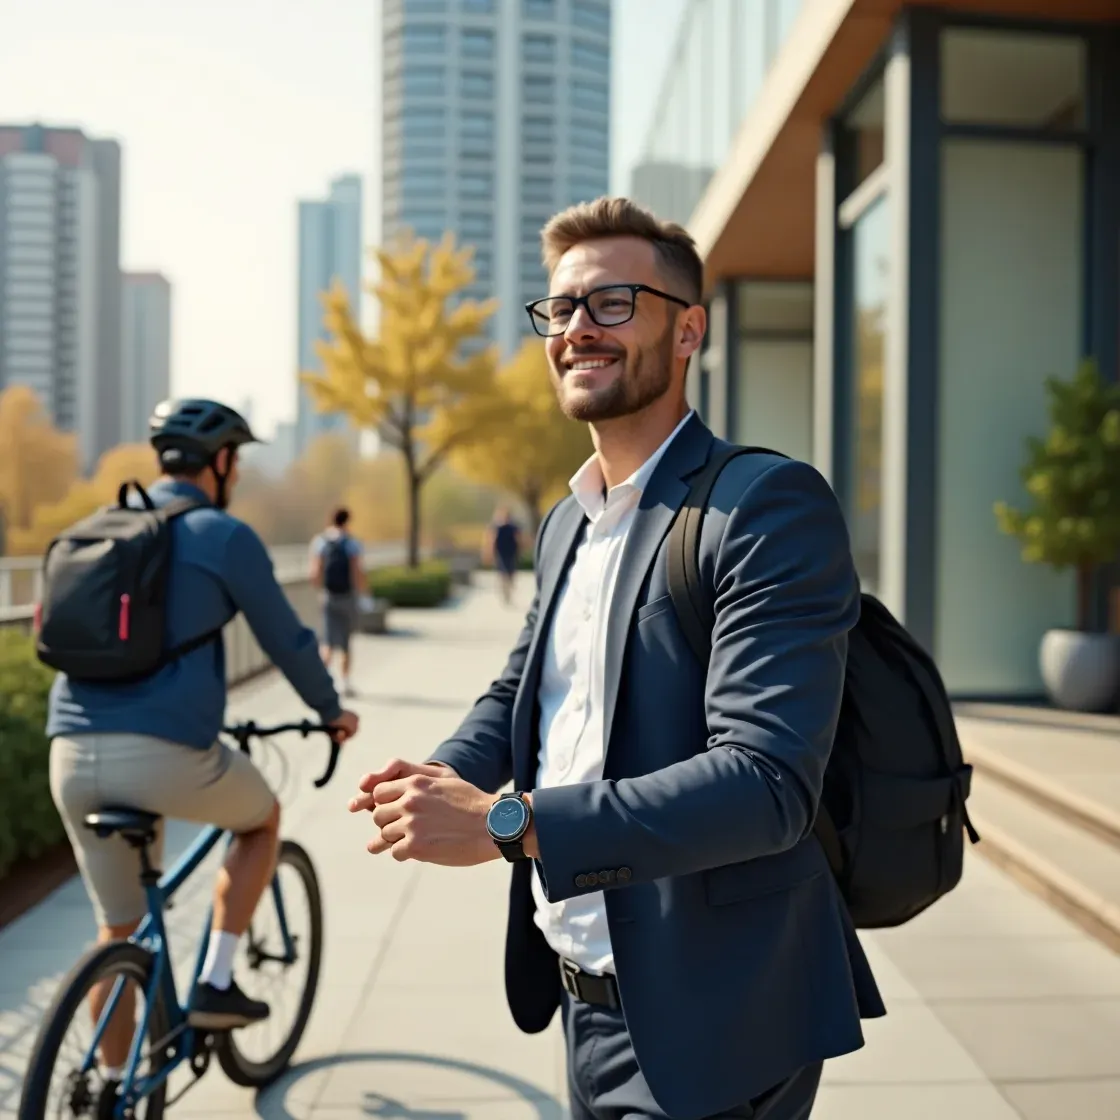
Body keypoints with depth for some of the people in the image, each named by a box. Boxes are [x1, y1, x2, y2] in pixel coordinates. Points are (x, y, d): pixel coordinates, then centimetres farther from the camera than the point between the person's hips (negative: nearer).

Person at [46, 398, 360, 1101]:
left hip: (73, 754, 6)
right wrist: (331, 710, 23)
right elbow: (286, 640, 4)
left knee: (118, 930, 21)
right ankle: (216, 985, 19)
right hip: (168, 755, -6)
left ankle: (114, 1086, 30)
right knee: (263, 818, 25)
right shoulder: (224, 536, -1)